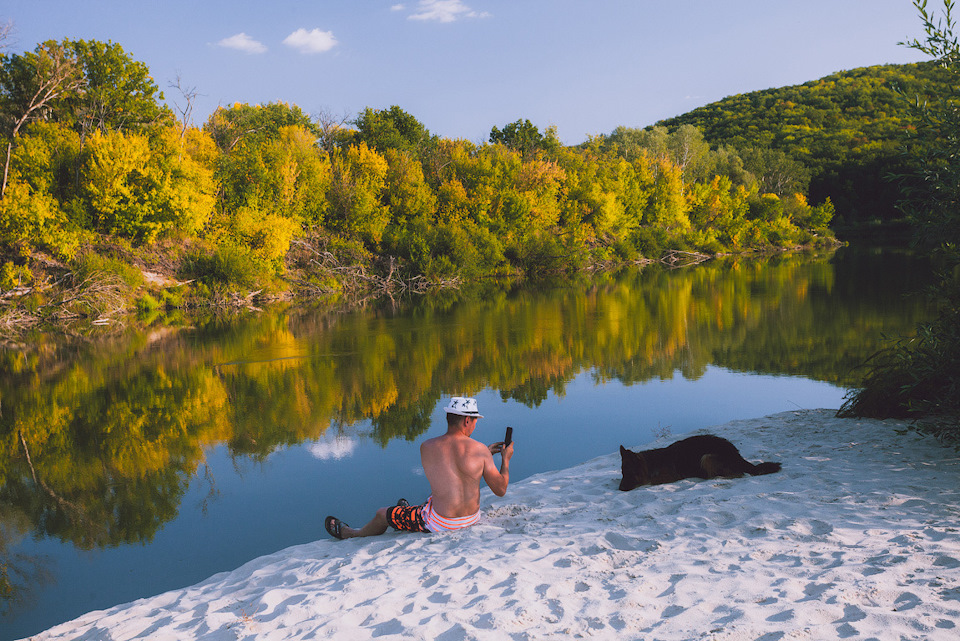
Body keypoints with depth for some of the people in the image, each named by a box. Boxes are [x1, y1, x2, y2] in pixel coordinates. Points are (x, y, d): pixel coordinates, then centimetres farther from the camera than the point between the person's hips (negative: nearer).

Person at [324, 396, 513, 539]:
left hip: (440, 523, -3)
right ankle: (410, 512, 68)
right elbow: (501, 489, -8)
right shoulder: (479, 450, -15)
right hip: (472, 518, 3)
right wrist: (505, 460, 7)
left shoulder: (426, 447, -12)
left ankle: (349, 533, 50)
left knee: (382, 515, 23)